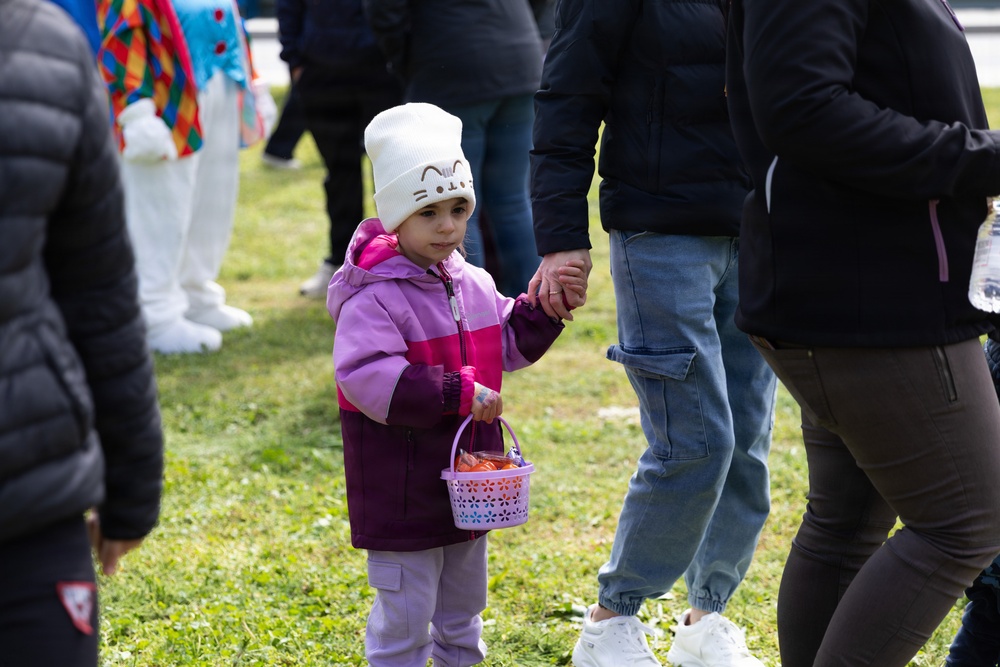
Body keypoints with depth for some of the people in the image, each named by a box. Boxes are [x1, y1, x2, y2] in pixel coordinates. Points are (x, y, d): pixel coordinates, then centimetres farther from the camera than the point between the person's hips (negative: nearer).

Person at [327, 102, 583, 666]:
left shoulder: (475, 286, 6)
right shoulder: (374, 298, -20)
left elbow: (509, 345, 19)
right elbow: (367, 378, -30)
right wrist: (456, 393, -31)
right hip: (402, 488, -8)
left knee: (463, 602, 23)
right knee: (404, 610, 0)